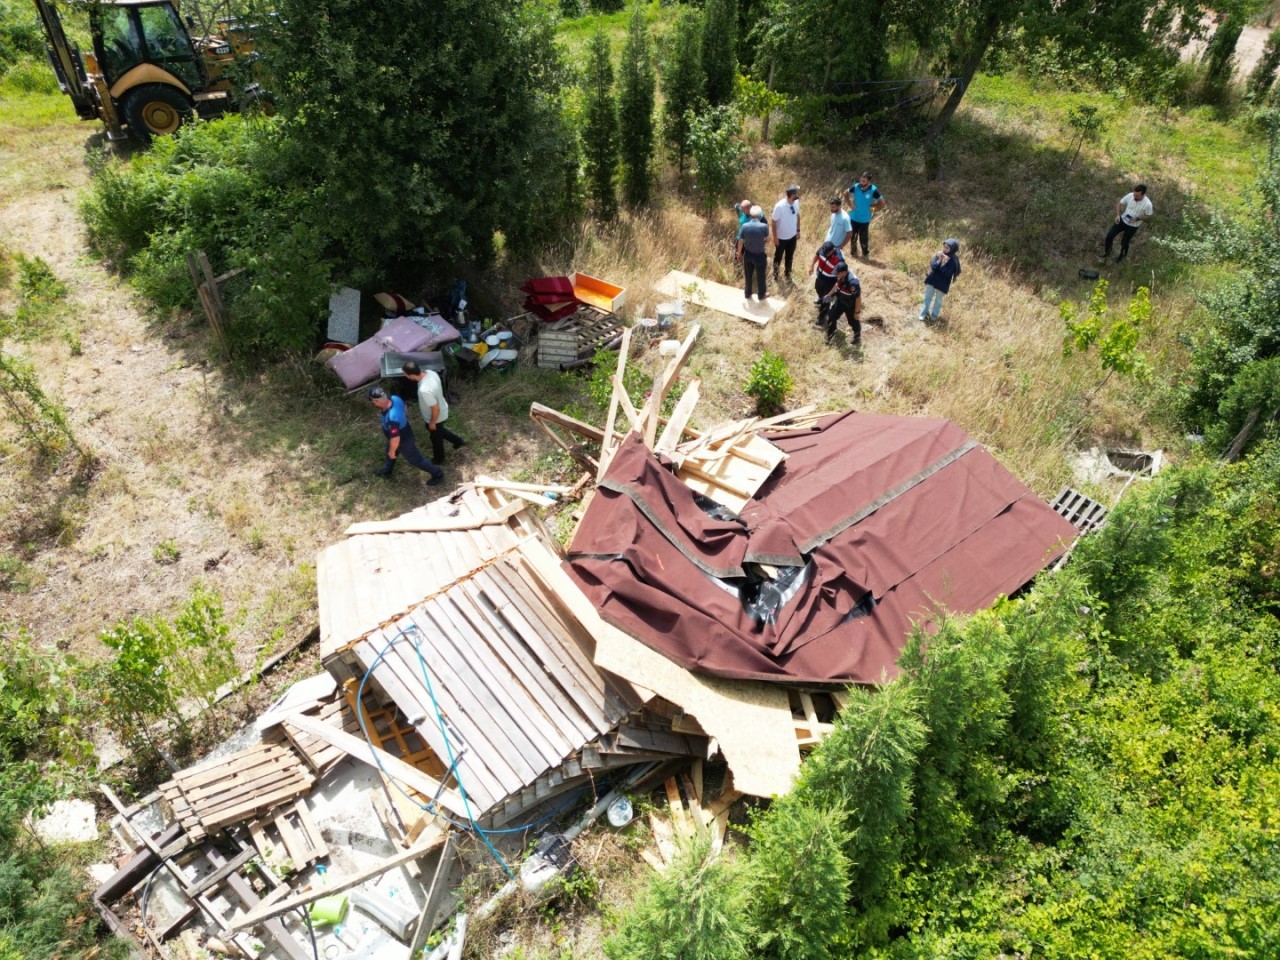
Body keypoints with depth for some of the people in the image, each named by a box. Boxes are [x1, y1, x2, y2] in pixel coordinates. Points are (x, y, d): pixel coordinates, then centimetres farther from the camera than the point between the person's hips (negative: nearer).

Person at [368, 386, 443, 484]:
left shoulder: (391, 418, -46)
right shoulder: (395, 399, -22)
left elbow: (395, 439, -35)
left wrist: (392, 451, -15)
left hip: (404, 441, -8)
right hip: (404, 431, 8)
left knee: (415, 459, 16)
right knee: (389, 452, 32)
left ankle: (437, 474, 37)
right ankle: (386, 471, 60)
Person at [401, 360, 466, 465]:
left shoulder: (424, 390, -44)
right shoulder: (431, 373, -18)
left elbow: (435, 410, -32)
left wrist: (432, 422, -13)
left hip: (436, 417, -7)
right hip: (442, 411, 7)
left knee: (436, 438, 22)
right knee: (439, 431, 35)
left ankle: (439, 460, 48)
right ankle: (458, 441, 54)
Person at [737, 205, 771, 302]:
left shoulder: (745, 226, -15)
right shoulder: (764, 226, -21)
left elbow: (740, 242, -6)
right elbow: (767, 240, -4)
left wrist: (739, 253, 9)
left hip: (748, 254, 2)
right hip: (760, 255, -2)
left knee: (748, 275, 22)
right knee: (760, 276, 16)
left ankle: (747, 294, 38)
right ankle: (761, 297, 30)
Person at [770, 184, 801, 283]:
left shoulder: (796, 202, -14)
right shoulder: (779, 206, -31)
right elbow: (773, 222, -20)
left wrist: (798, 230, 8)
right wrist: (775, 237, -14)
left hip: (793, 236, 5)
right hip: (781, 237, -5)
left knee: (790, 256, 24)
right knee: (778, 257, 18)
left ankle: (788, 273, 47)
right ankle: (775, 274, 43)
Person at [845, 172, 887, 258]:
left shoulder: (873, 190, -19)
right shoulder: (856, 187, -14)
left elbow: (883, 203, -10)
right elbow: (845, 193, 6)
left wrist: (872, 208, -9)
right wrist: (850, 204, -2)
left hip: (865, 219, -3)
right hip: (854, 217, 3)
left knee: (863, 238, 4)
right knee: (853, 236, 16)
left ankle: (865, 254, 25)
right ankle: (853, 252, 38)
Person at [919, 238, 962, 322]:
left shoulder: (953, 260, -19)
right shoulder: (939, 254, -5)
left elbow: (946, 273, -25)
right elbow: (933, 266, -12)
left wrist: (944, 263, -32)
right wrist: (939, 260, -26)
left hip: (942, 283, -4)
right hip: (932, 280, 4)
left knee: (938, 300, 12)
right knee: (927, 297, 13)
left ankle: (934, 315, 28)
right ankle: (924, 314, 26)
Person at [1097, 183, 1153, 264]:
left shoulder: (1147, 204, -29)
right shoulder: (1130, 195, -20)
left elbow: (1149, 216, -12)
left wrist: (1137, 218, -26)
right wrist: (1118, 215, -16)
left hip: (1133, 226, -3)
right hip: (1122, 220, 3)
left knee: (1124, 242, 14)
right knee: (1109, 235, -2)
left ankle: (1122, 256, 45)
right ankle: (1106, 252, 25)